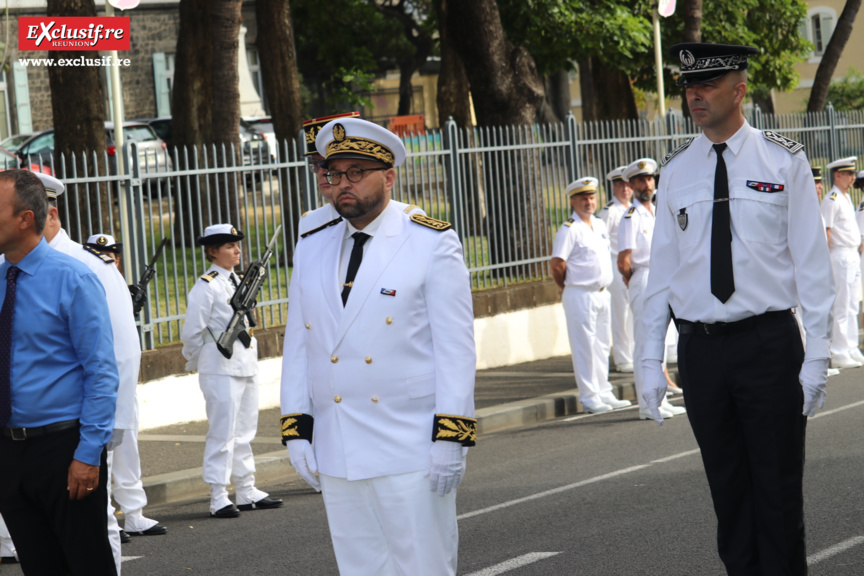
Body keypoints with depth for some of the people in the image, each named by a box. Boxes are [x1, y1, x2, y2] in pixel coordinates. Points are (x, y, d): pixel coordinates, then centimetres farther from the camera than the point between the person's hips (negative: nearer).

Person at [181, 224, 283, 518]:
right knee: (223, 433, -7)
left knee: (245, 432, 12)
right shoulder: (206, 286, -10)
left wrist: (250, 348, 15)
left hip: (246, 367, 8)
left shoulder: (239, 282, 15)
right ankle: (218, 498, -3)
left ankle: (247, 491, 19)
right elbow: (192, 332, -10)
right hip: (221, 369, -8)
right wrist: (199, 362, 0)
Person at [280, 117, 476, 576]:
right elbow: (297, 345, 13)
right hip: (336, 458, 5)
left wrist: (450, 436, -13)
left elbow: (454, 348, -7)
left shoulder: (433, 244, -3)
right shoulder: (311, 249, 11)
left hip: (411, 452, -4)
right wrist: (296, 430, 7)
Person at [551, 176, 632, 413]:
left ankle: (604, 394, 21)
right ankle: (590, 398, -2)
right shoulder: (570, 230, -12)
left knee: (602, 346, 13)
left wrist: (604, 285, 16)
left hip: (602, 294, 8)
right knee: (585, 347, -5)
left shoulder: (601, 225, 13)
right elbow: (557, 264, -16)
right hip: (580, 296, -8)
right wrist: (568, 288, -2)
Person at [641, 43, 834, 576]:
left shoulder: (784, 161, 0)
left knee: (779, 491, 0)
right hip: (700, 348, 3)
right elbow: (662, 269, 10)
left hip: (768, 342, -3)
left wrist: (817, 356, -7)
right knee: (728, 491, 9)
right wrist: (652, 360, 6)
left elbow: (811, 264, -1)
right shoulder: (676, 171, 8)